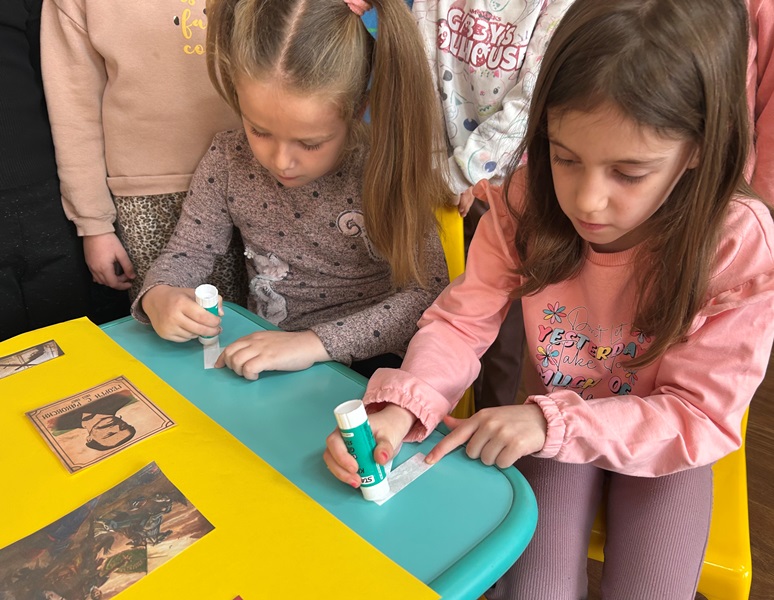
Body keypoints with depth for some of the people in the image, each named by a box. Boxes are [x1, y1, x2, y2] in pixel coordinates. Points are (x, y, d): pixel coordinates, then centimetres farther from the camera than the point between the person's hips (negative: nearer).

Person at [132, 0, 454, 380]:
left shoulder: (386, 169, -16)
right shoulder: (228, 161, -6)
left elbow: (429, 293, -19)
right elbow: (188, 251, 6)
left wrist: (316, 342, -29)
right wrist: (158, 296, -17)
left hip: (366, 361, -2)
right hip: (260, 357, 3)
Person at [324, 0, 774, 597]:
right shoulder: (528, 204, -20)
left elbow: (704, 415, -19)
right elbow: (460, 322, -14)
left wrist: (552, 423, -32)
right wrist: (400, 408, -34)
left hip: (662, 444, 0)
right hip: (549, 426, 1)